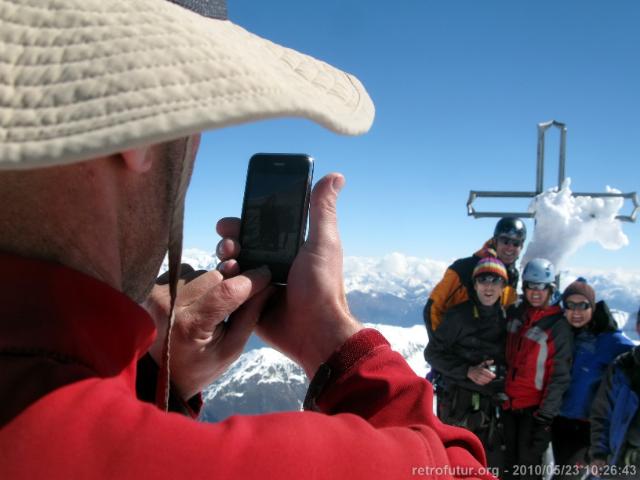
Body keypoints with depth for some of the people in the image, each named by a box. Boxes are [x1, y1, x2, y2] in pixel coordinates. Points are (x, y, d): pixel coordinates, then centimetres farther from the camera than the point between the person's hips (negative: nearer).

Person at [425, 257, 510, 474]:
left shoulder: (506, 317, 5)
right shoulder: (459, 315, -9)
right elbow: (433, 352, -8)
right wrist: (467, 371, -18)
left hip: (493, 404, 5)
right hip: (460, 401, -5)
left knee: (492, 467, 14)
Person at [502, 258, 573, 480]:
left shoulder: (559, 326, -12)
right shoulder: (513, 314, 4)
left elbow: (560, 375, -13)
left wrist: (545, 415, -15)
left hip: (534, 407, -5)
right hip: (508, 402, 5)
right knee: (510, 460, 17)